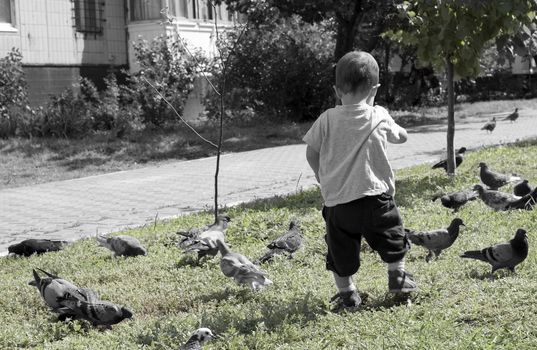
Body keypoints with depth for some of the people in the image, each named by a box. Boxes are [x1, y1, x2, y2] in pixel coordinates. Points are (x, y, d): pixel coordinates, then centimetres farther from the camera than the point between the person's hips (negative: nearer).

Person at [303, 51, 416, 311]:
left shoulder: (327, 119, -1)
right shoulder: (379, 117, -1)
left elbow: (311, 153, 3)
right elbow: (401, 136, 17)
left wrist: (323, 178, 18)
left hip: (336, 198, 0)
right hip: (374, 194, 0)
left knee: (340, 247, 12)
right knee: (391, 236, 22)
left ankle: (346, 292, 15)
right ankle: (398, 277, 29)